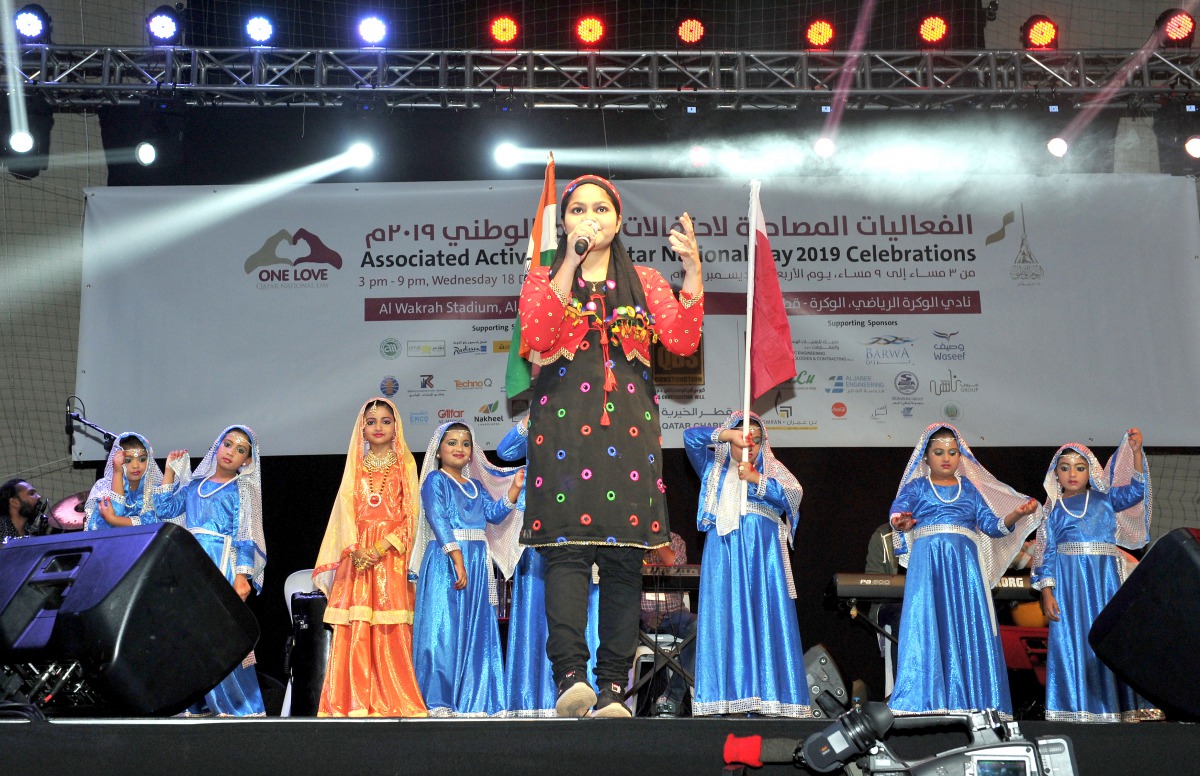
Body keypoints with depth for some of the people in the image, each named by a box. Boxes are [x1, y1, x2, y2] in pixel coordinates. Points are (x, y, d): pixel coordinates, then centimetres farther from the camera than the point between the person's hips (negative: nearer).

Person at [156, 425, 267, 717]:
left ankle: (235, 703, -3)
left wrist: (242, 575, -13)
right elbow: (165, 509, 10)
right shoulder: (194, 485, 16)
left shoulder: (242, 491, 4)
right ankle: (196, 703, 11)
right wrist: (170, 472, 11)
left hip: (222, 567, -5)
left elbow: (245, 537, -3)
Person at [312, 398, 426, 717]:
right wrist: (356, 547, -10)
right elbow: (346, 509, 7)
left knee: (391, 628, -9)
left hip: (391, 552, -2)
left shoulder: (405, 464, 9)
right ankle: (355, 701, -3)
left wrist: (382, 546, -12)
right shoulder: (356, 466, 17)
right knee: (354, 628, -5)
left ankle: (393, 702, -6)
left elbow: (410, 514, 1)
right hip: (357, 551, 2)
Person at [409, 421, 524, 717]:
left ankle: (471, 701, 6)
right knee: (443, 628, -11)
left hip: (477, 561, 7)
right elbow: (438, 519, -11)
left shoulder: (476, 486, 20)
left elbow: (495, 514, 8)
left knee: (476, 629, 4)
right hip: (444, 560, -7)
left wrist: (515, 488, -3)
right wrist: (457, 559, -21)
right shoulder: (435, 479, 1)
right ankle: (438, 702, -10)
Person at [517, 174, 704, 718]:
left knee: (623, 558, -5)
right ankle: (571, 677, -24)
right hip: (563, 422, -1)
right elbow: (537, 337, -5)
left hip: (628, 424, 2)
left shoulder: (644, 283, 20)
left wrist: (693, 270, -5)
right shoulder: (543, 279, 16)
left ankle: (613, 690, -5)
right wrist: (571, 264, -10)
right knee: (567, 547, -15)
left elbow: (683, 341, 3)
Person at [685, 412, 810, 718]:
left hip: (762, 548, 0)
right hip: (724, 546, 0)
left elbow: (793, 494, 1)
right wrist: (726, 434, -6)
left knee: (766, 617, -8)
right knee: (724, 615, -9)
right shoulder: (714, 467, 21)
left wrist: (756, 479, -11)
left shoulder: (772, 468, 19)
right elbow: (691, 437, 8)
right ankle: (725, 697, -13)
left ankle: (767, 697, -11)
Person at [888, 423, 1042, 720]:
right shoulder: (916, 486, 12)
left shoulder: (969, 488, 19)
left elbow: (992, 526, 11)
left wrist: (1016, 514, -9)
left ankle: (970, 702, -5)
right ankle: (926, 702, -11)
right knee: (926, 625, -11)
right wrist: (901, 522, -32)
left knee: (970, 626, -6)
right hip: (927, 563, -2)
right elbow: (897, 509, -7)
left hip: (964, 564, 2)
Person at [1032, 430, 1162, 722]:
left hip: (1105, 579, 1)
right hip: (1068, 582, -1)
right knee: (1072, 640, -3)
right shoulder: (1053, 509, 10)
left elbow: (1135, 491, -3)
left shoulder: (1105, 498, 12)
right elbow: (1046, 552, 5)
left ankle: (1121, 709, 1)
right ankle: (1077, 710, 1)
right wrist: (1046, 592, -4)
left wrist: (1136, 453, -14)